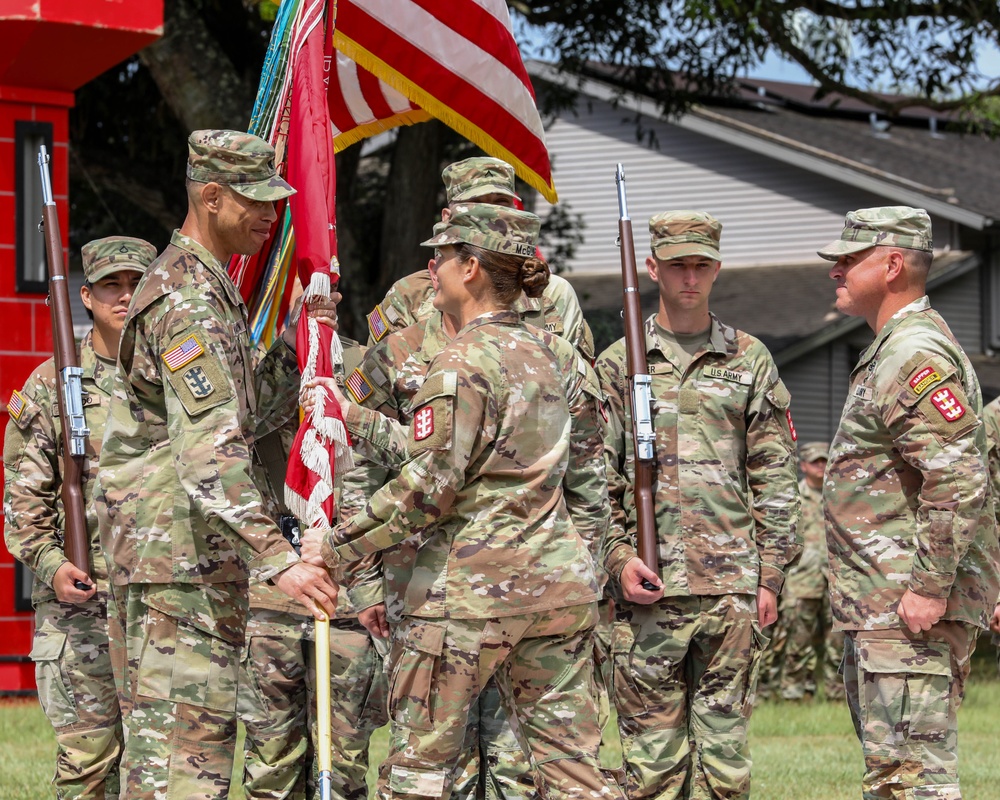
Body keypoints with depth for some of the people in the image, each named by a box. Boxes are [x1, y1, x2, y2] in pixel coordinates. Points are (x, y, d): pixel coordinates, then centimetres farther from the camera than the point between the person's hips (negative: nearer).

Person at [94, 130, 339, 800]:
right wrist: (277, 558, -34)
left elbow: (252, 412, 21)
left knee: (161, 744, 12)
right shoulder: (189, 300, -16)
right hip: (180, 550, -11)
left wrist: (303, 336, 9)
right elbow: (210, 450, -27)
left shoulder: (208, 285, 18)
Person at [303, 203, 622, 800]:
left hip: (469, 588, -7)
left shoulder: (465, 360, -11)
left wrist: (340, 549, -8)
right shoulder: (550, 353, 13)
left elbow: (428, 484, -17)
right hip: (558, 583, 7)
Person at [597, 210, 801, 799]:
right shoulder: (619, 363, 8)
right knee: (652, 752, 0)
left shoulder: (750, 361, 10)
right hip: (648, 587, -1)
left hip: (733, 586, 1)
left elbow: (775, 478, 9)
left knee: (725, 748, 3)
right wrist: (618, 557, -8)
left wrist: (771, 575, 2)